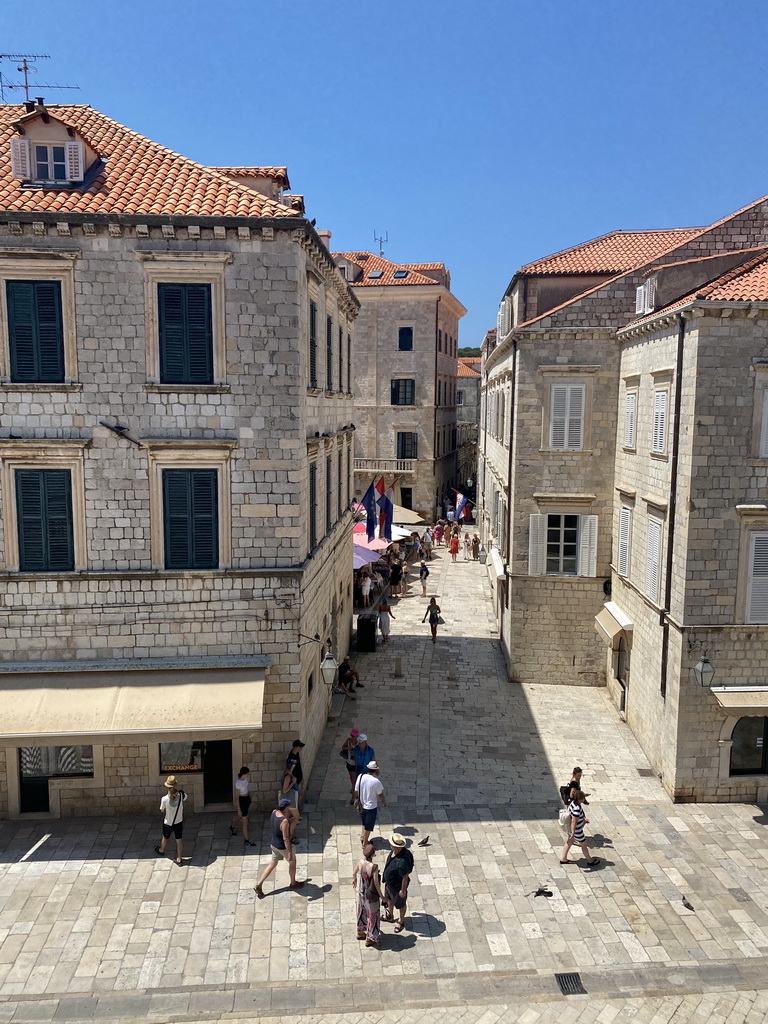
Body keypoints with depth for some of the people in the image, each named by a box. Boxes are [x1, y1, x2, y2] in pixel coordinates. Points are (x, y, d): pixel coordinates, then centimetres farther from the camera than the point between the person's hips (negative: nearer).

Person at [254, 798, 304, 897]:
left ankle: (258, 885, 21)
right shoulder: (284, 821, -36)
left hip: (274, 843, 7)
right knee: (292, 862, 20)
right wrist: (290, 852, -20)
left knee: (273, 863, 23)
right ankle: (293, 883, 41)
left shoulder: (274, 812, -12)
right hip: (283, 846, -7)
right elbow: (286, 838, -29)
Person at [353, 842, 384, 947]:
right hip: (371, 895, -5)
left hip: (361, 892, 5)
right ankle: (370, 939, 34)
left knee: (362, 911, 28)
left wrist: (354, 881, 23)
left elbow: (354, 873, 0)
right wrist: (381, 895, -8)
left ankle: (360, 932, 49)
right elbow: (376, 883, -25)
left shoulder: (360, 862, -18)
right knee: (372, 915, 18)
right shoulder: (374, 867, -35)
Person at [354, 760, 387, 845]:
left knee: (364, 823, 29)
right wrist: (384, 802, 7)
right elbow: (381, 794, -13)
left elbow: (356, 792, -5)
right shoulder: (376, 781, -27)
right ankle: (365, 843, 29)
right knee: (369, 826, 16)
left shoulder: (360, 777, -15)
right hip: (371, 807, -4)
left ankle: (362, 837, 38)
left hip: (362, 805, 4)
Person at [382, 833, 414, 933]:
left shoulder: (402, 861, -45)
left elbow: (405, 877, -31)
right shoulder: (394, 851, -18)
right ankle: (390, 915, 58)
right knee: (389, 899, 31)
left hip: (397, 886, -8)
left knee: (400, 904, 21)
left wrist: (403, 890, -18)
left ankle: (401, 921, 47)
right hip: (389, 882, 8)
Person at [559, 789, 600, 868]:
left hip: (572, 828, 8)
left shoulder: (573, 802, -10)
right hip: (576, 831, -8)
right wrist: (572, 834, -30)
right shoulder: (577, 808, -37)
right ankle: (590, 861, 39)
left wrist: (584, 818, 12)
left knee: (569, 843, 25)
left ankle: (563, 859, 38)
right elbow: (574, 822, -34)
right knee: (584, 845, 16)